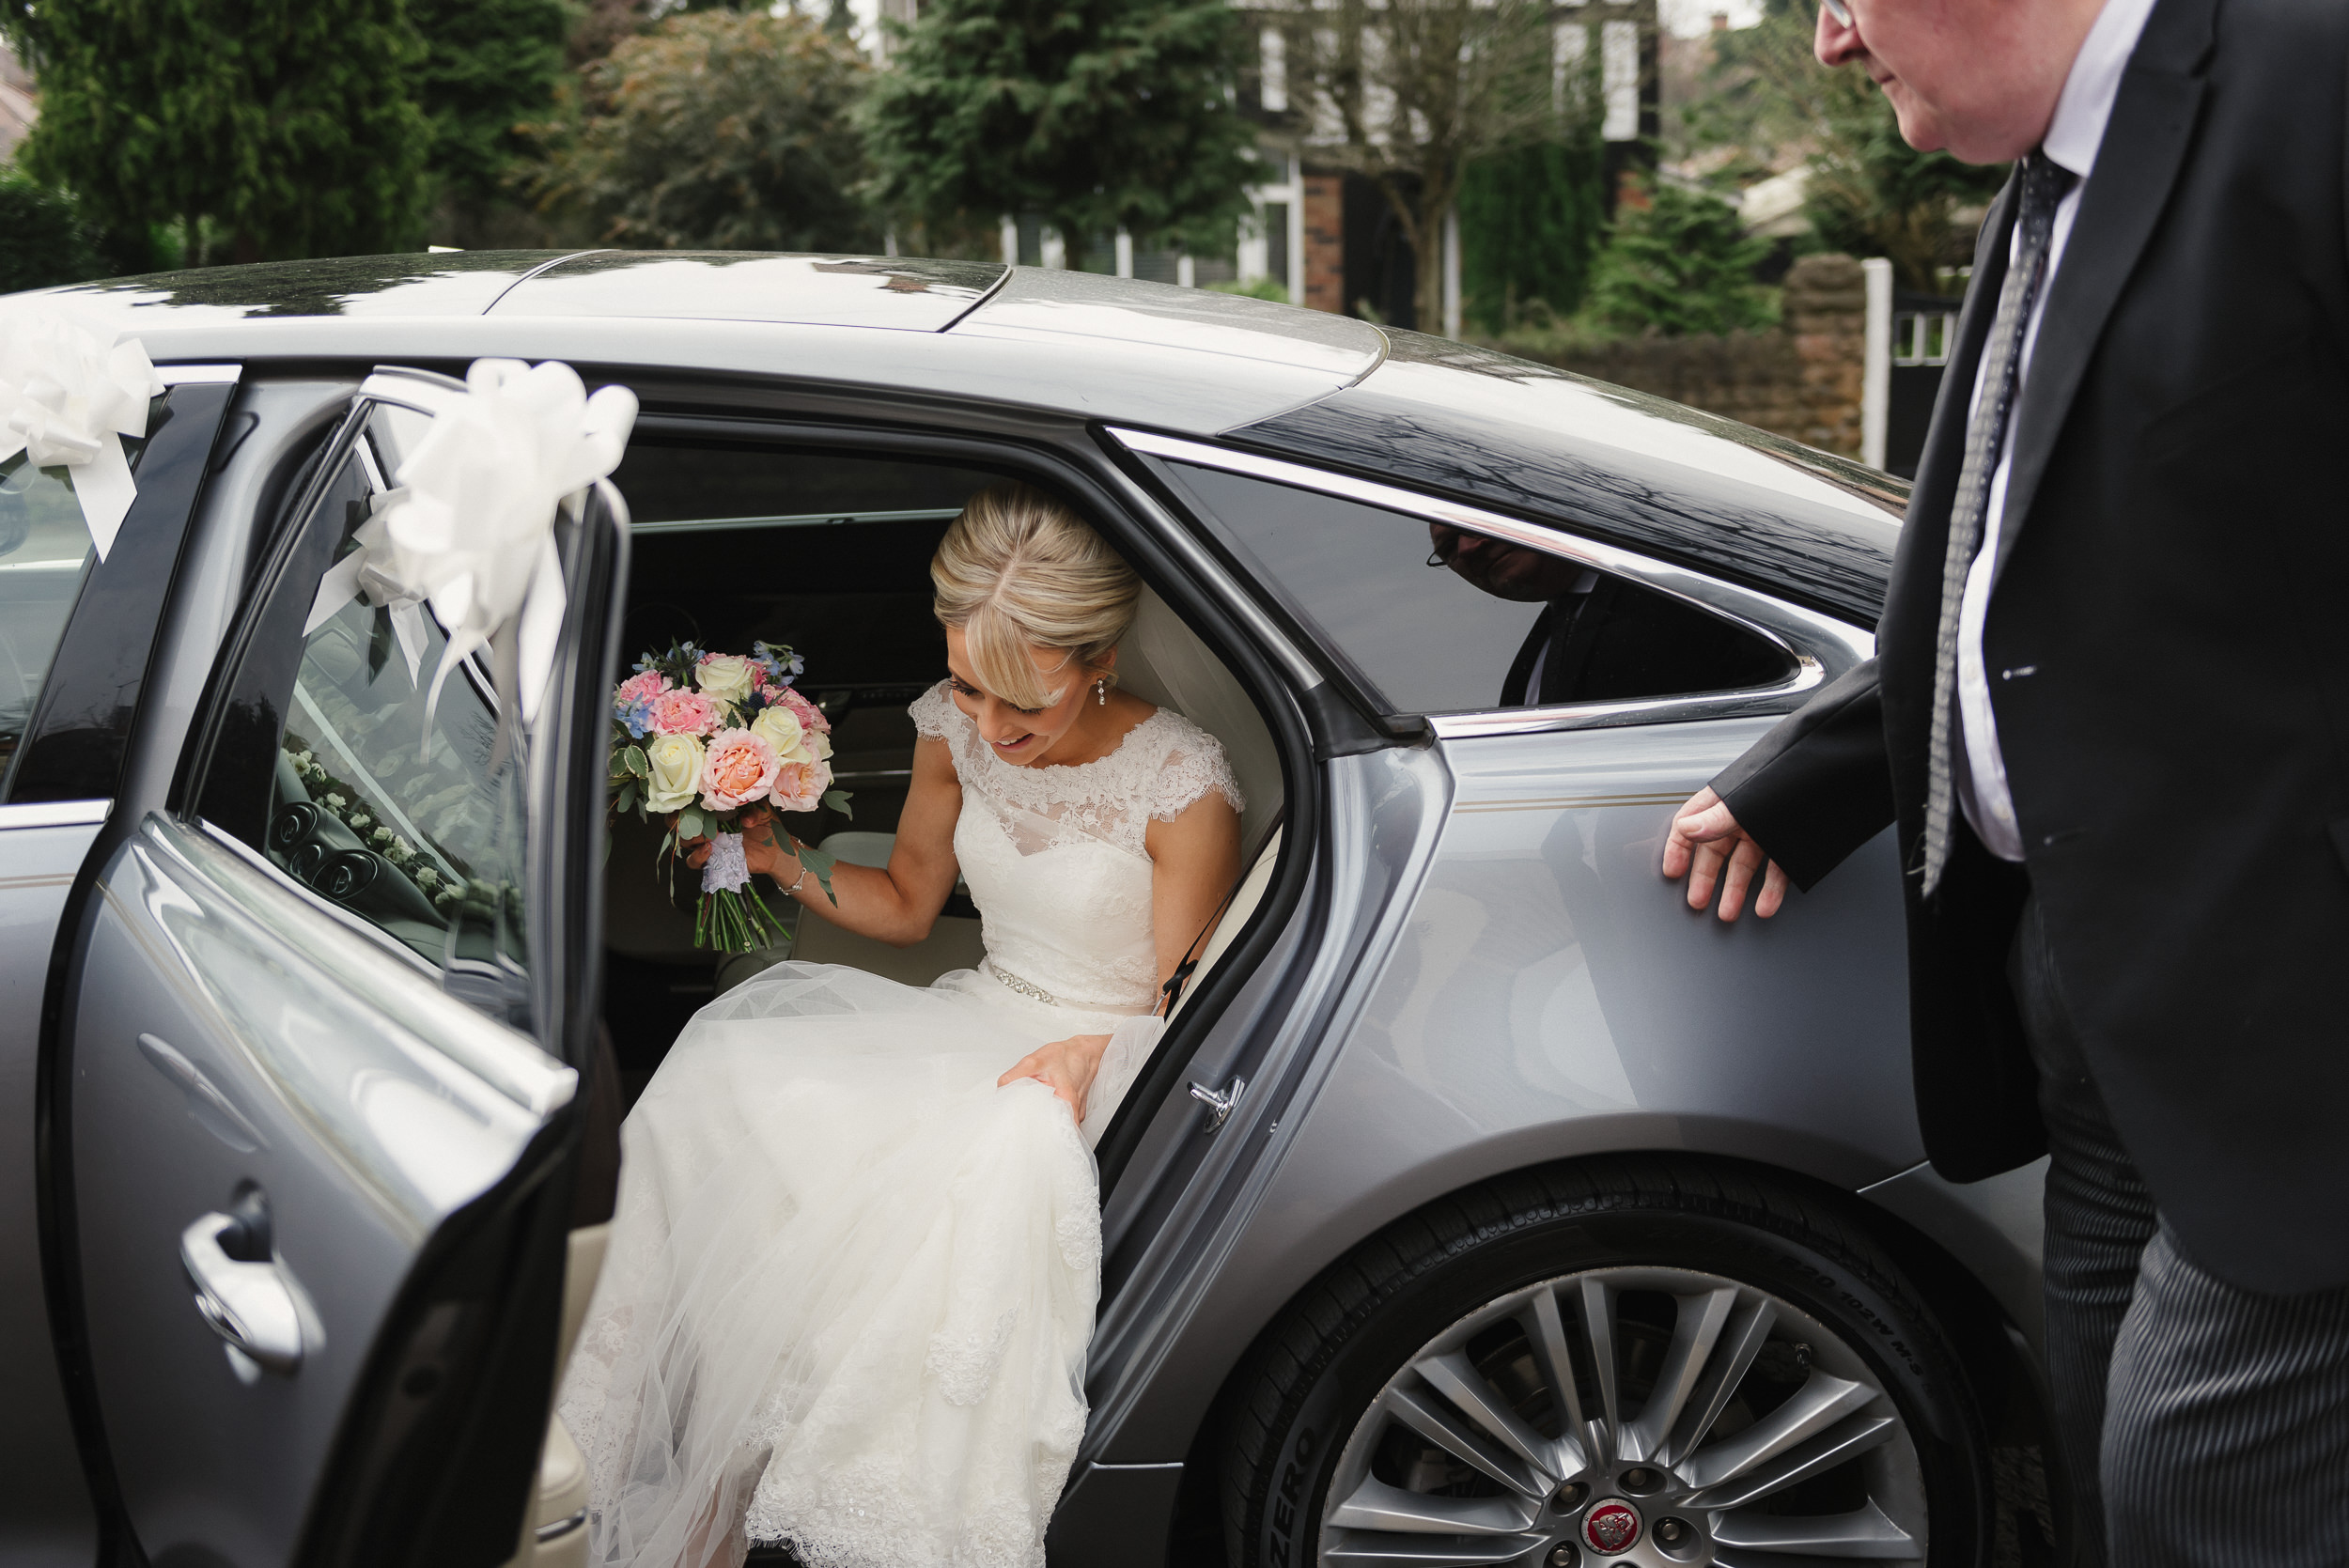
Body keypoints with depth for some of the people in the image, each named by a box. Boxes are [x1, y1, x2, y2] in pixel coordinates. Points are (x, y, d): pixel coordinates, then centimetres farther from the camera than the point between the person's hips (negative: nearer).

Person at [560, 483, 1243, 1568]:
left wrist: (1089, 1057, -28)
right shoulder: (954, 729, -1)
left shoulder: (1180, 784, -16)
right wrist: (782, 861, -2)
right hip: (982, 1017, 5)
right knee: (730, 1070, -21)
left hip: (1117, 1054, -5)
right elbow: (907, 906, 14)